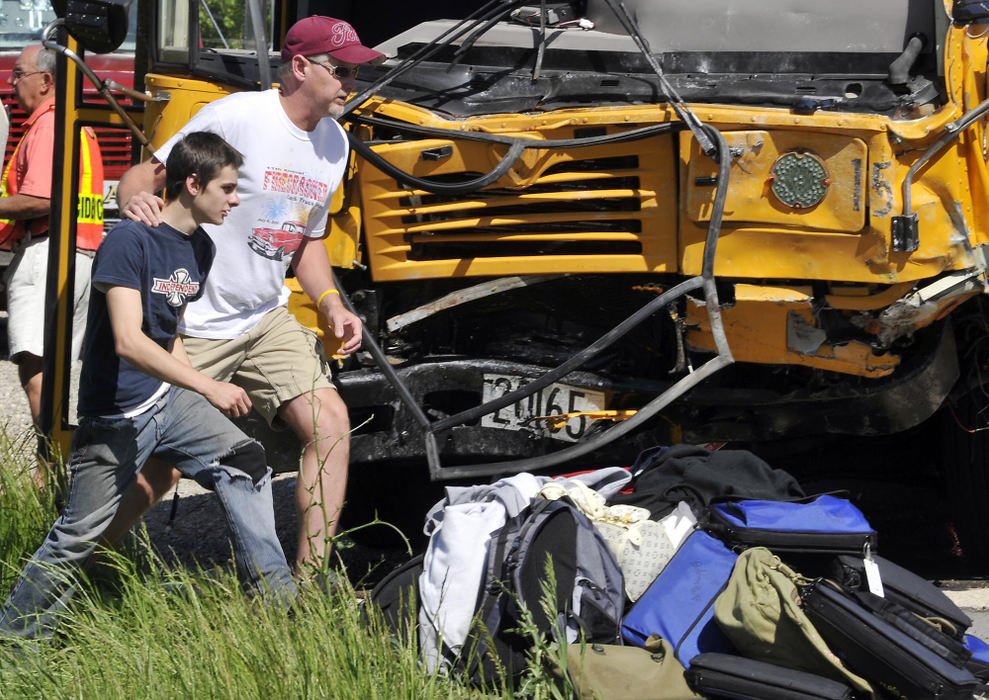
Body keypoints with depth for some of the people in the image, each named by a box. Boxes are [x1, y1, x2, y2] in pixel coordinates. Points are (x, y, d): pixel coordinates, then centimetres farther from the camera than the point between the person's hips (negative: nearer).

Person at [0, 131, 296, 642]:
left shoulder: (200, 249, 7)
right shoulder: (128, 242, -19)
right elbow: (128, 341, -28)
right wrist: (209, 387, -33)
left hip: (167, 399, 7)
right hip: (115, 417, -7)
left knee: (244, 462, -10)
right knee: (78, 536, -1)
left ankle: (276, 595, -5)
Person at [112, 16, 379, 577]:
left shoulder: (334, 142, 7)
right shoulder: (235, 118, -16)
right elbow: (148, 173, -11)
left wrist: (331, 303, 3)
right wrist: (134, 199, -35)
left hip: (267, 320, 7)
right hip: (195, 325, -7)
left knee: (330, 423, -9)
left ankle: (308, 580, -2)